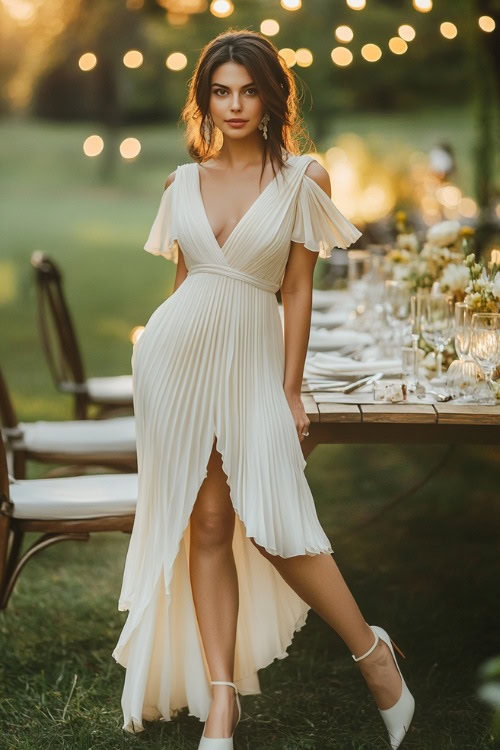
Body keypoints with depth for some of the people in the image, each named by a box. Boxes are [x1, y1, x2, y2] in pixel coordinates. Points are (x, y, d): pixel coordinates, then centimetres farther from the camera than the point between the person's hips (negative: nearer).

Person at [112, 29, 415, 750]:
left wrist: (290, 389, -3)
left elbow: (299, 290, -1)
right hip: (178, 350, 3)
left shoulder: (304, 177, 0)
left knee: (270, 522, -10)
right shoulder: (184, 181, 10)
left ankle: (372, 650, 13)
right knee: (207, 523, 3)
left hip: (252, 357, -3)